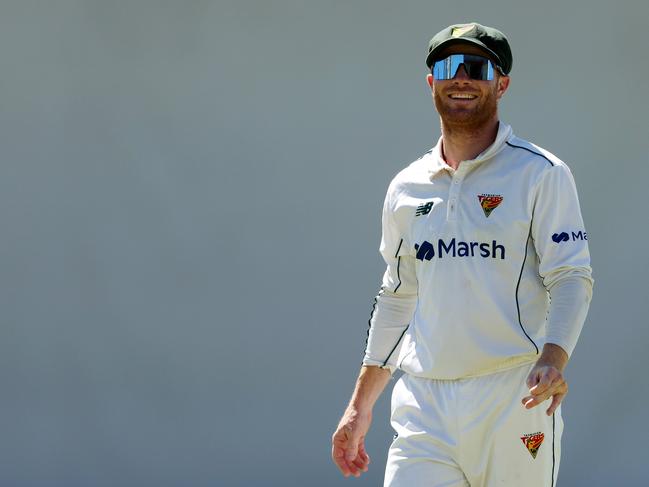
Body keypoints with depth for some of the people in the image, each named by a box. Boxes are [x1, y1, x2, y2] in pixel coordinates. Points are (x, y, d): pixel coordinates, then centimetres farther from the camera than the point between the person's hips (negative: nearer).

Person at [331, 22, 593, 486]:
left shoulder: (541, 174, 1)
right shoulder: (407, 187, 16)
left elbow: (572, 278, -7)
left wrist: (553, 358, -26)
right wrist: (360, 405, 20)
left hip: (513, 400, -4)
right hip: (423, 404, 4)